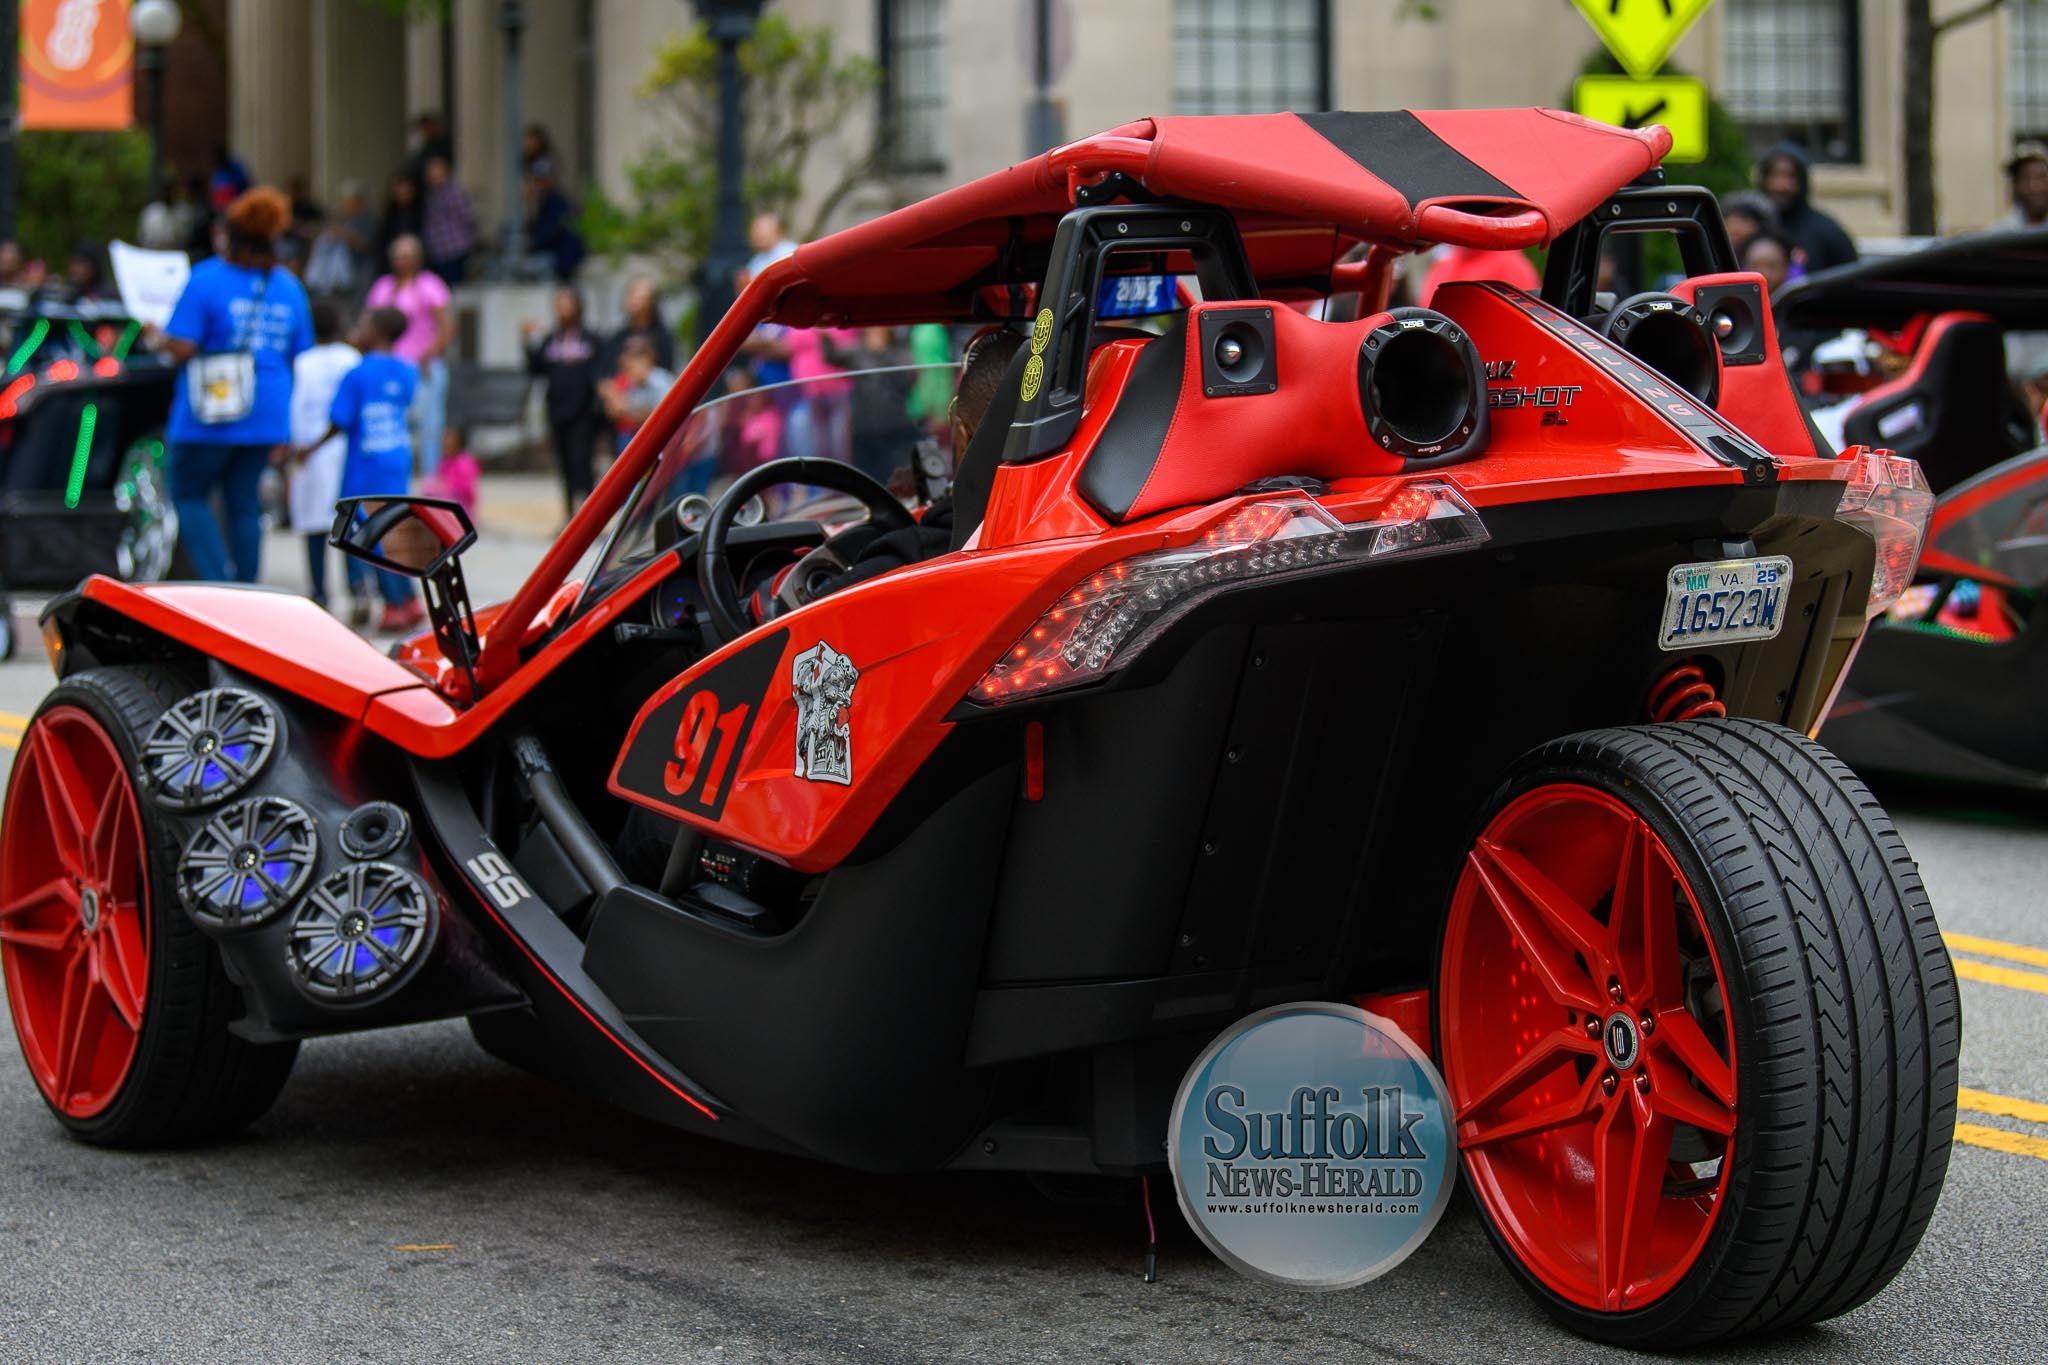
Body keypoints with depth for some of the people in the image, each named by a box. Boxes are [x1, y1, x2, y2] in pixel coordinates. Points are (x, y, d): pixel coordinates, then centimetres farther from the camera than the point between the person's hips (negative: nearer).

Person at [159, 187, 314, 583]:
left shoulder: (206, 279, -10)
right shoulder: (289, 287, 9)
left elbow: (182, 348, -17)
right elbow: (299, 358, 12)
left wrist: (160, 337, 5)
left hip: (208, 417, -5)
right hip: (267, 417, 5)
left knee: (190, 495, 7)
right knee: (244, 501, 11)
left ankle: (217, 583, -9)